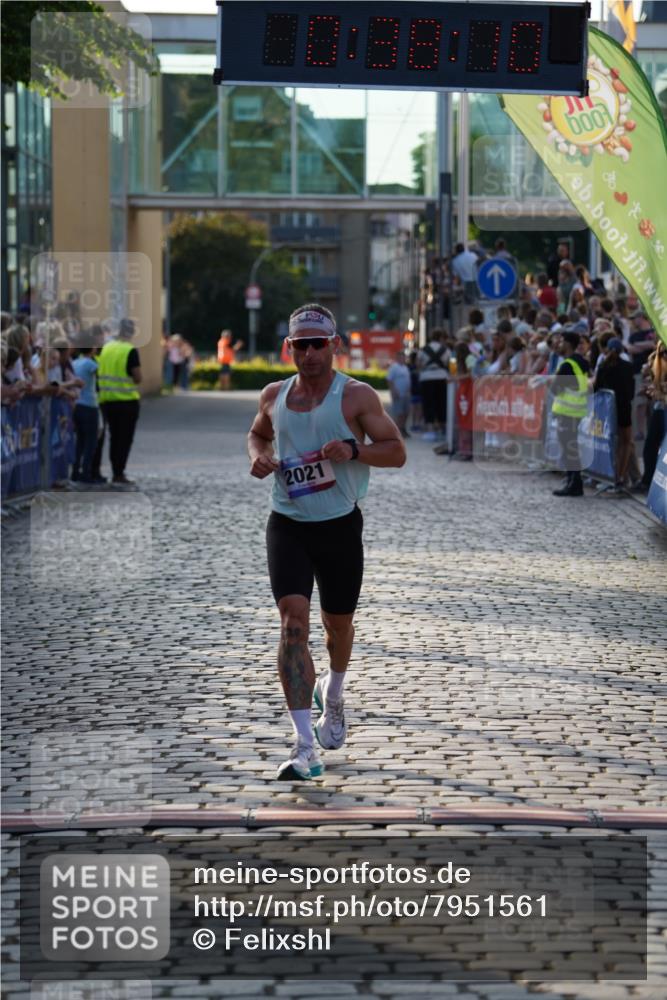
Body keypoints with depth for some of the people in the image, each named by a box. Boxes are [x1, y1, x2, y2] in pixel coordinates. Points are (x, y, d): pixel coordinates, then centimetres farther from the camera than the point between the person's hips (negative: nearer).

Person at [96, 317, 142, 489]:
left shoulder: (106, 348, 5)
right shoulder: (131, 351, -12)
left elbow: (100, 373, 11)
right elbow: (138, 378, -13)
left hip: (107, 400, 6)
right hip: (127, 401, -6)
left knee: (114, 438, 14)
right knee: (125, 439, 0)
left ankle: (116, 474, 18)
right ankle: (119, 476, -4)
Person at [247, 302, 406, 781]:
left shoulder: (357, 396, -6)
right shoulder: (274, 395, 6)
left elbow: (397, 451, -5)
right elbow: (258, 433, 26)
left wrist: (353, 449, -23)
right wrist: (257, 455, 3)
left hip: (341, 526, -1)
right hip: (288, 525, 1)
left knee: (338, 622, 15)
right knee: (293, 621, -16)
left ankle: (332, 696, 51)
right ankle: (305, 746, -21)